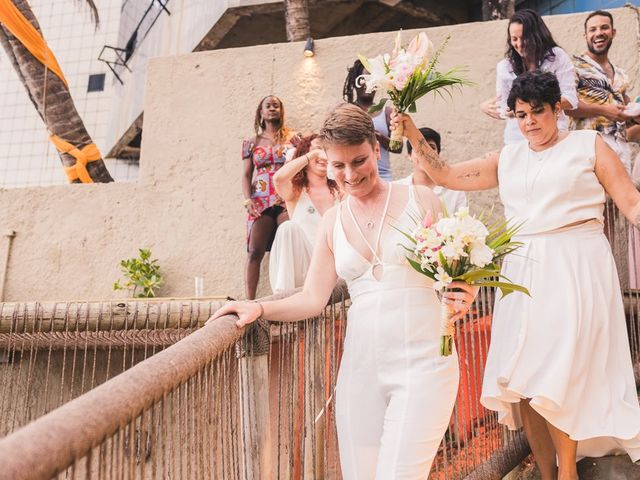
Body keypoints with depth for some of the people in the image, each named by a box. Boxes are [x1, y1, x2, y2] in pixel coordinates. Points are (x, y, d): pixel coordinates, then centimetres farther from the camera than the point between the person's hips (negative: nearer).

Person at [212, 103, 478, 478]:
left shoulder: (420, 199, 2)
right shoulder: (333, 221, 10)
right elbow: (313, 299, 7)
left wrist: (464, 295, -13)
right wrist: (261, 309, -7)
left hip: (422, 363, -3)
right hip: (361, 366, 3)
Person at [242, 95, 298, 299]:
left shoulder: (292, 137, 12)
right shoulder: (252, 143, 17)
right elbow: (246, 175, 14)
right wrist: (248, 200, -2)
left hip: (287, 199, -1)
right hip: (260, 202, 2)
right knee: (254, 251, -8)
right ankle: (249, 300, -7)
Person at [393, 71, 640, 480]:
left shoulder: (588, 144, 7)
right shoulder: (507, 159, 16)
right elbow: (446, 175, 13)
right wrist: (413, 133, 4)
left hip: (575, 273, -4)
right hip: (523, 274, 4)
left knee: (557, 379, -10)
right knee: (521, 381, 2)